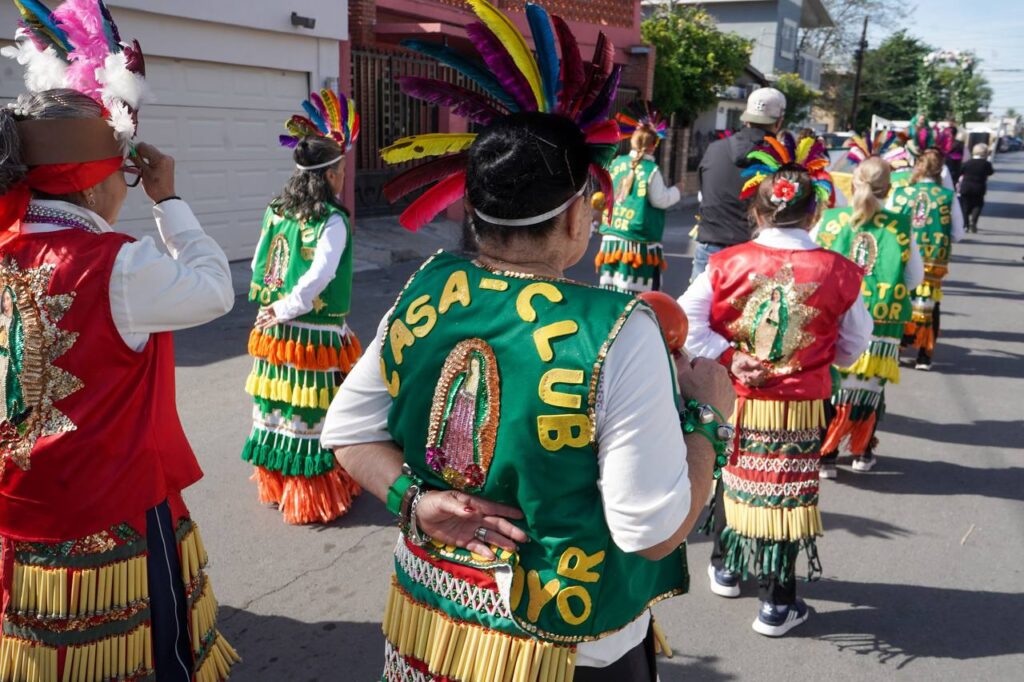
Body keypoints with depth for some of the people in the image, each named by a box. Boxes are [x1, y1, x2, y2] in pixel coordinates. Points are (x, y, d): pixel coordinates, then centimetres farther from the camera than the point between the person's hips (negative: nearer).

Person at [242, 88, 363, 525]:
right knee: (313, 412, 5)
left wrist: (275, 312, 12)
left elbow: (257, 266, 8)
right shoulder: (332, 221, -15)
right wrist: (283, 310, -12)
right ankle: (313, 497, 16)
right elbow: (317, 279, -23)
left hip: (275, 334, 6)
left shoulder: (276, 211, 3)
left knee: (278, 407, 16)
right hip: (317, 338, -6)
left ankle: (276, 485, 32)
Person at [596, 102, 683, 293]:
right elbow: (661, 200, -7)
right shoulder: (651, 170, -13)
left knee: (611, 287, 12)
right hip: (639, 241, -6)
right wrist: (677, 191, 9)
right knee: (638, 294, -1)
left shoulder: (617, 163, 5)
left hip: (612, 237, 6)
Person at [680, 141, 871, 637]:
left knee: (731, 479, 22)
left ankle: (725, 568, 42)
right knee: (786, 493, 10)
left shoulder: (727, 264, -10)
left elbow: (686, 325, -16)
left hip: (734, 402, 1)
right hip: (799, 410, -1)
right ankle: (776, 603, 21)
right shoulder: (838, 272, -8)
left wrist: (727, 358, -10)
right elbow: (853, 347, 3)